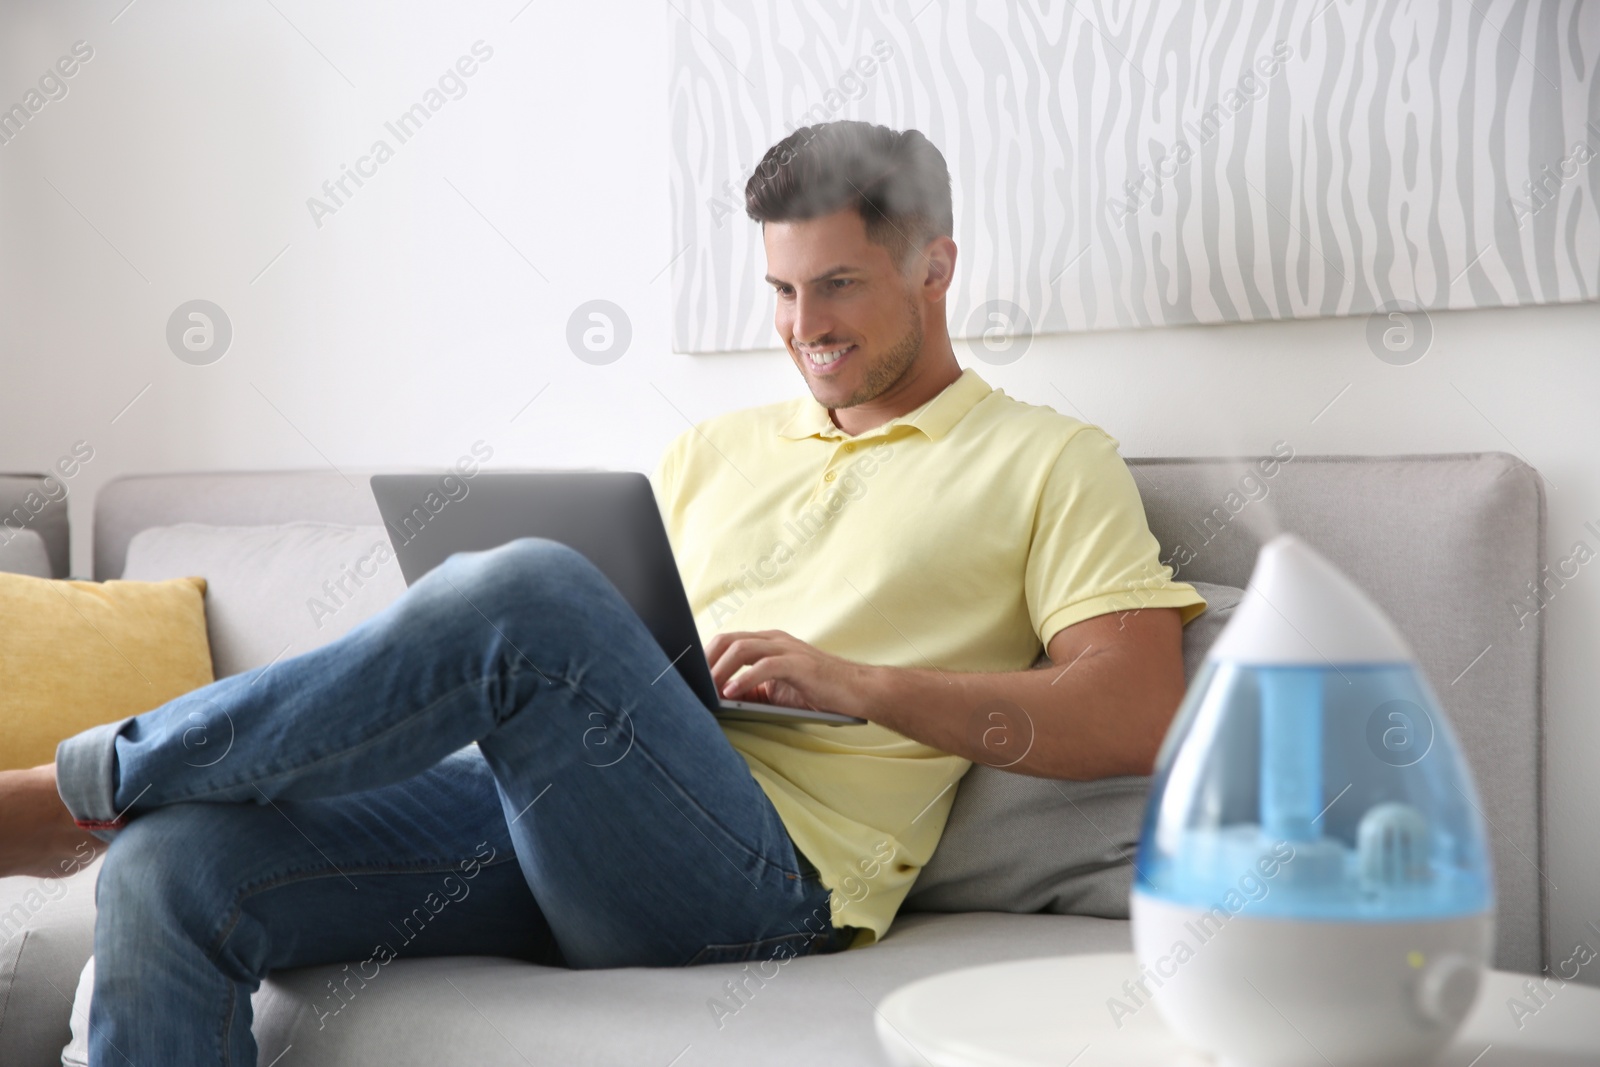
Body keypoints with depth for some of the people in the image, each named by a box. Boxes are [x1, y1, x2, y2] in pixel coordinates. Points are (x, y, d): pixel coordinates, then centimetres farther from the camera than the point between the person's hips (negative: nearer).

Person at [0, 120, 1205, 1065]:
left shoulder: (1050, 462, 10)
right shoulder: (713, 450, 27)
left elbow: (1137, 715, -3)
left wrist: (854, 681, -11)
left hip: (765, 877, -6)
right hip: (542, 813, 6)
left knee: (530, 590, -33)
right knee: (169, 865, -18)